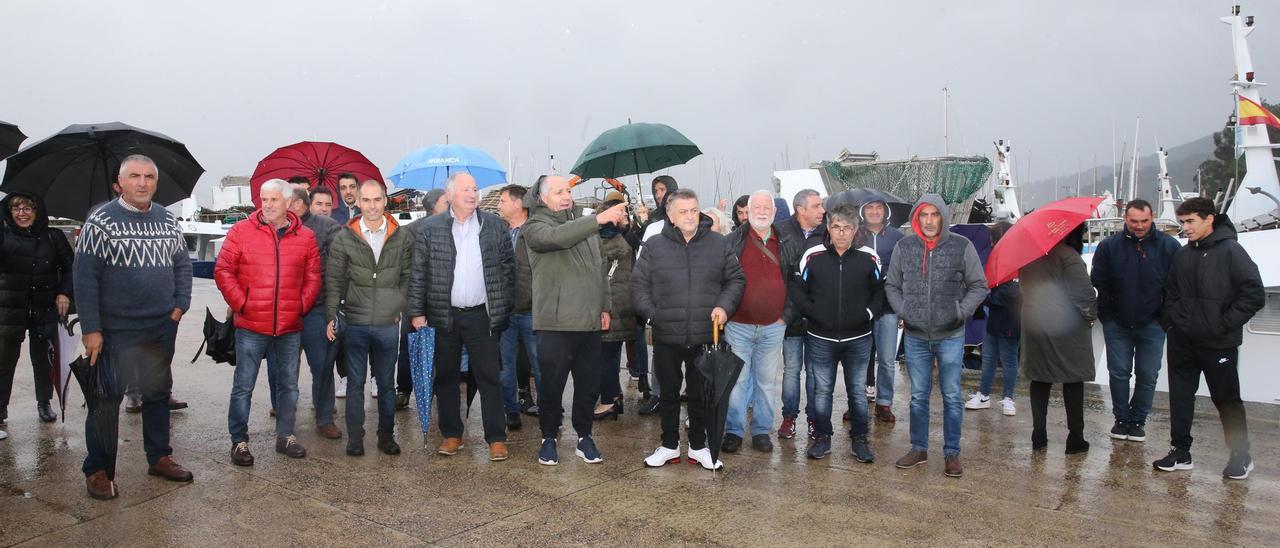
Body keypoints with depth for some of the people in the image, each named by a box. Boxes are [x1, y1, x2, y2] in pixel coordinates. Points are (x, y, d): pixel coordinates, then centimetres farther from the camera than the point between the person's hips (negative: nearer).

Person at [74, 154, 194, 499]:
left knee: (158, 393, 15)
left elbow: (182, 264, 15)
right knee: (106, 399, 3)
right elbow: (84, 276, -10)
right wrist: (91, 329, -13)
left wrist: (180, 306, 3)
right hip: (115, 330, -5)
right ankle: (98, 470, 17)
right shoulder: (101, 221, -8)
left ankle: (159, 457, 28)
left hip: (162, 329, 5)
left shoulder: (167, 220, 7)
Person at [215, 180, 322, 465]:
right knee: (243, 387, 4)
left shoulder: (305, 236, 5)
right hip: (251, 327, -3)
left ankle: (285, 436, 27)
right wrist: (241, 303, -9)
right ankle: (239, 441, 16)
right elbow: (223, 271, -2)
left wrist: (302, 306, -1)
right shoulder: (241, 232, -2)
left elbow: (313, 277, 8)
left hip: (290, 328, 3)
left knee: (288, 385, 13)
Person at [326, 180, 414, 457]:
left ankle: (386, 436, 23)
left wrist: (400, 307, -1)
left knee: (386, 383, 11)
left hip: (388, 324, 1)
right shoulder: (344, 238, 0)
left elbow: (408, 277, 8)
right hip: (354, 323, -1)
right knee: (355, 383, 8)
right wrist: (331, 316, -3)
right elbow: (333, 280, 1)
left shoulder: (402, 238, 2)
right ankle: (355, 439, 18)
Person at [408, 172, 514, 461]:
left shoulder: (495, 225, 3)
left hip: (482, 316, 0)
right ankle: (451, 435, 24)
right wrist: (417, 312, -2)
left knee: (489, 378, 2)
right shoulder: (431, 228, 1)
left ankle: (496, 438, 10)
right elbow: (419, 273, 2)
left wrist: (504, 308, 2)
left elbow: (508, 268, 6)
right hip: (444, 316, 1)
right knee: (446, 378, 10)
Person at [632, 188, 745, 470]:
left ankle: (698, 446, 28)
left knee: (701, 394, 12)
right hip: (666, 337, 0)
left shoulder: (719, 244, 2)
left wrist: (725, 306, -7)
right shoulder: (654, 246, -1)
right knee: (669, 393, 13)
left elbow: (736, 279, 9)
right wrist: (653, 314, -7)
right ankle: (669, 445, 29)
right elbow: (639, 285, 4)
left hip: (705, 336, 0)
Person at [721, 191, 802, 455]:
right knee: (736, 380, 3)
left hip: (773, 328, 2)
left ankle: (762, 431, 23)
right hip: (738, 326, -2)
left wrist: (787, 314, 1)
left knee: (767, 382, 10)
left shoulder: (789, 245, 6)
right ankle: (733, 431, 15)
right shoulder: (732, 242, -2)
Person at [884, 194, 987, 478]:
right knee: (918, 396, 13)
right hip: (916, 337, 2)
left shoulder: (962, 246, -5)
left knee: (952, 397, 8)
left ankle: (952, 453, 20)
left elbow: (979, 286, 3)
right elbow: (892, 285, 11)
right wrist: (903, 311, -1)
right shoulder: (904, 247, 0)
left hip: (950, 337, -2)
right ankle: (919, 449, 26)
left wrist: (961, 312, -7)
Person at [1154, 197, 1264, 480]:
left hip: (1218, 344, -5)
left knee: (1227, 399, 8)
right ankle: (1181, 452, 20)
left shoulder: (1230, 251, -11)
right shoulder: (1182, 255, 7)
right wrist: (1169, 321, 5)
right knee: (1180, 397, 9)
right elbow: (1171, 293, 18)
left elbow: (1254, 294, -14)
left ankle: (1241, 456, 24)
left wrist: (1224, 324, -15)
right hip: (1182, 342, 6)